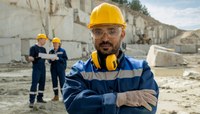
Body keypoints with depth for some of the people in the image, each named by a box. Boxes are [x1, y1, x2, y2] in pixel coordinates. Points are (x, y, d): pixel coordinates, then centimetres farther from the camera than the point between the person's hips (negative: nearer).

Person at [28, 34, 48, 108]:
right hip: (36, 69, -7)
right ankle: (31, 101, -9)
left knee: (42, 84, 9)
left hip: (43, 68, 7)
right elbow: (30, 58, -11)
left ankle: (39, 98, 19)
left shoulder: (43, 49, 16)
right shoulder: (33, 48, -6)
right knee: (34, 84, -10)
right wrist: (35, 58, -30)